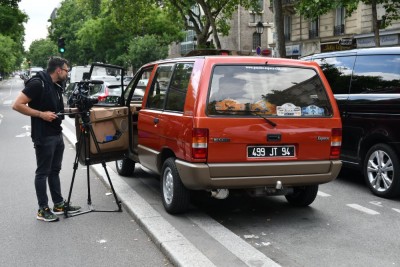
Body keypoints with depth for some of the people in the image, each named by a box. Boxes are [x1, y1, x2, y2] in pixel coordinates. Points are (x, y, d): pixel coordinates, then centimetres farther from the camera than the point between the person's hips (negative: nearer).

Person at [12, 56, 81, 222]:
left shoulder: (57, 86, 11)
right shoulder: (37, 83, -16)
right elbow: (17, 105, -19)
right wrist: (41, 114, -21)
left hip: (57, 135, 9)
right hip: (44, 137, -9)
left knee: (54, 171, 14)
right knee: (42, 173, 0)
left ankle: (59, 204, 22)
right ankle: (43, 209, 8)